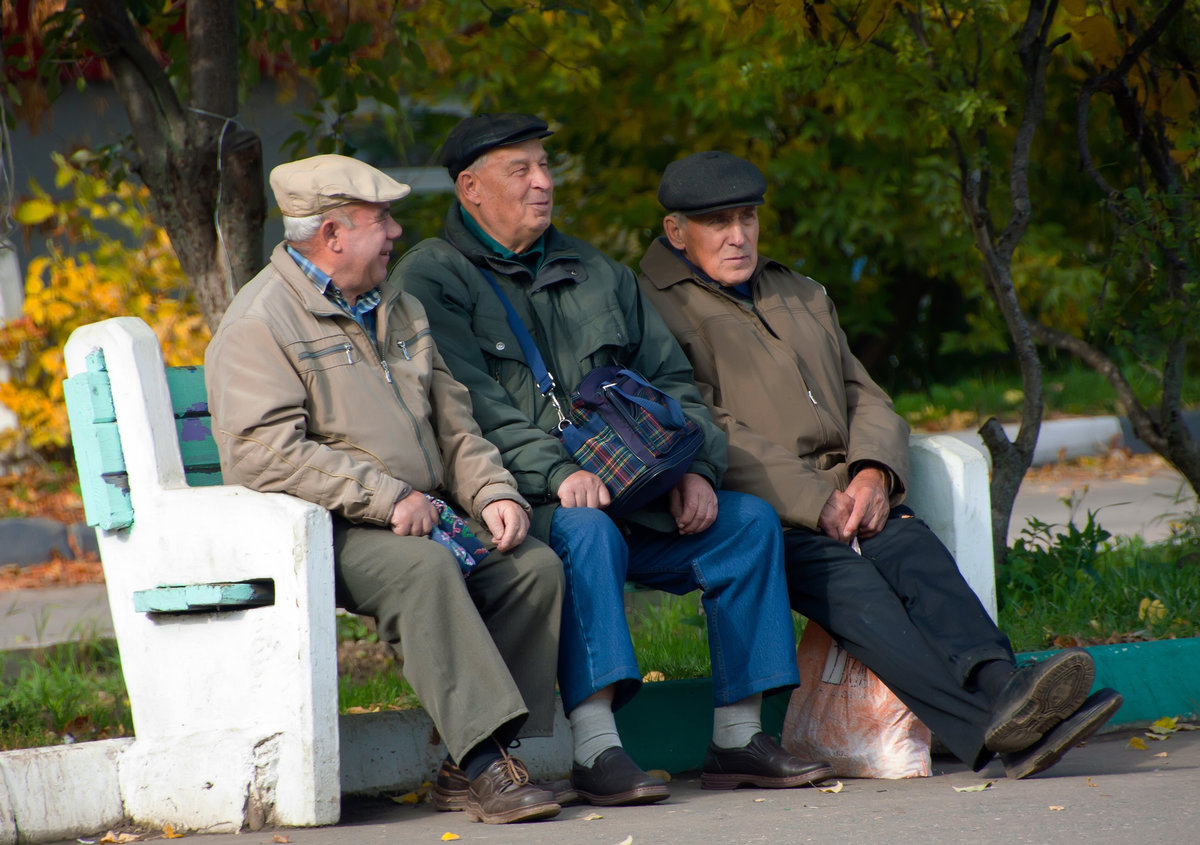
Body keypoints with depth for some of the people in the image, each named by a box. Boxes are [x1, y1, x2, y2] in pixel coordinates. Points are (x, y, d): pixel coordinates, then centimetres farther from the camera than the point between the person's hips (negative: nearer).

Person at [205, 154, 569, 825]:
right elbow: (265, 452, -18)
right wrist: (387, 498, -20)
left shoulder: (400, 311, 21)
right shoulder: (261, 323, -6)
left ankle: (490, 761, -18)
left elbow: (454, 426, 22)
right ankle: (487, 765, -39)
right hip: (326, 531, -7)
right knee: (423, 567, -36)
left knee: (535, 565, -16)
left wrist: (494, 494, 1)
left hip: (425, 515, 8)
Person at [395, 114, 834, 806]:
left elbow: (670, 379, 20)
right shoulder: (433, 277, 1)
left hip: (624, 496, 6)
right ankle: (597, 750, -40)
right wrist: (558, 473, -26)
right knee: (586, 531, -37)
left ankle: (739, 737, -9)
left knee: (751, 520, -10)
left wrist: (695, 468, 1)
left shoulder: (595, 274, 22)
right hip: (511, 502, -6)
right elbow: (473, 406, -13)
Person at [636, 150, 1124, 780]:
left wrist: (874, 473, -1)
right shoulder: (656, 308, 6)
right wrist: (817, 504, -15)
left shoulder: (804, 297, 29)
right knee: (848, 584, -34)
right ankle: (986, 727, -54)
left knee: (919, 556, -28)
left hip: (847, 499, 6)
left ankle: (1001, 688, -53)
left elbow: (866, 399, 24)